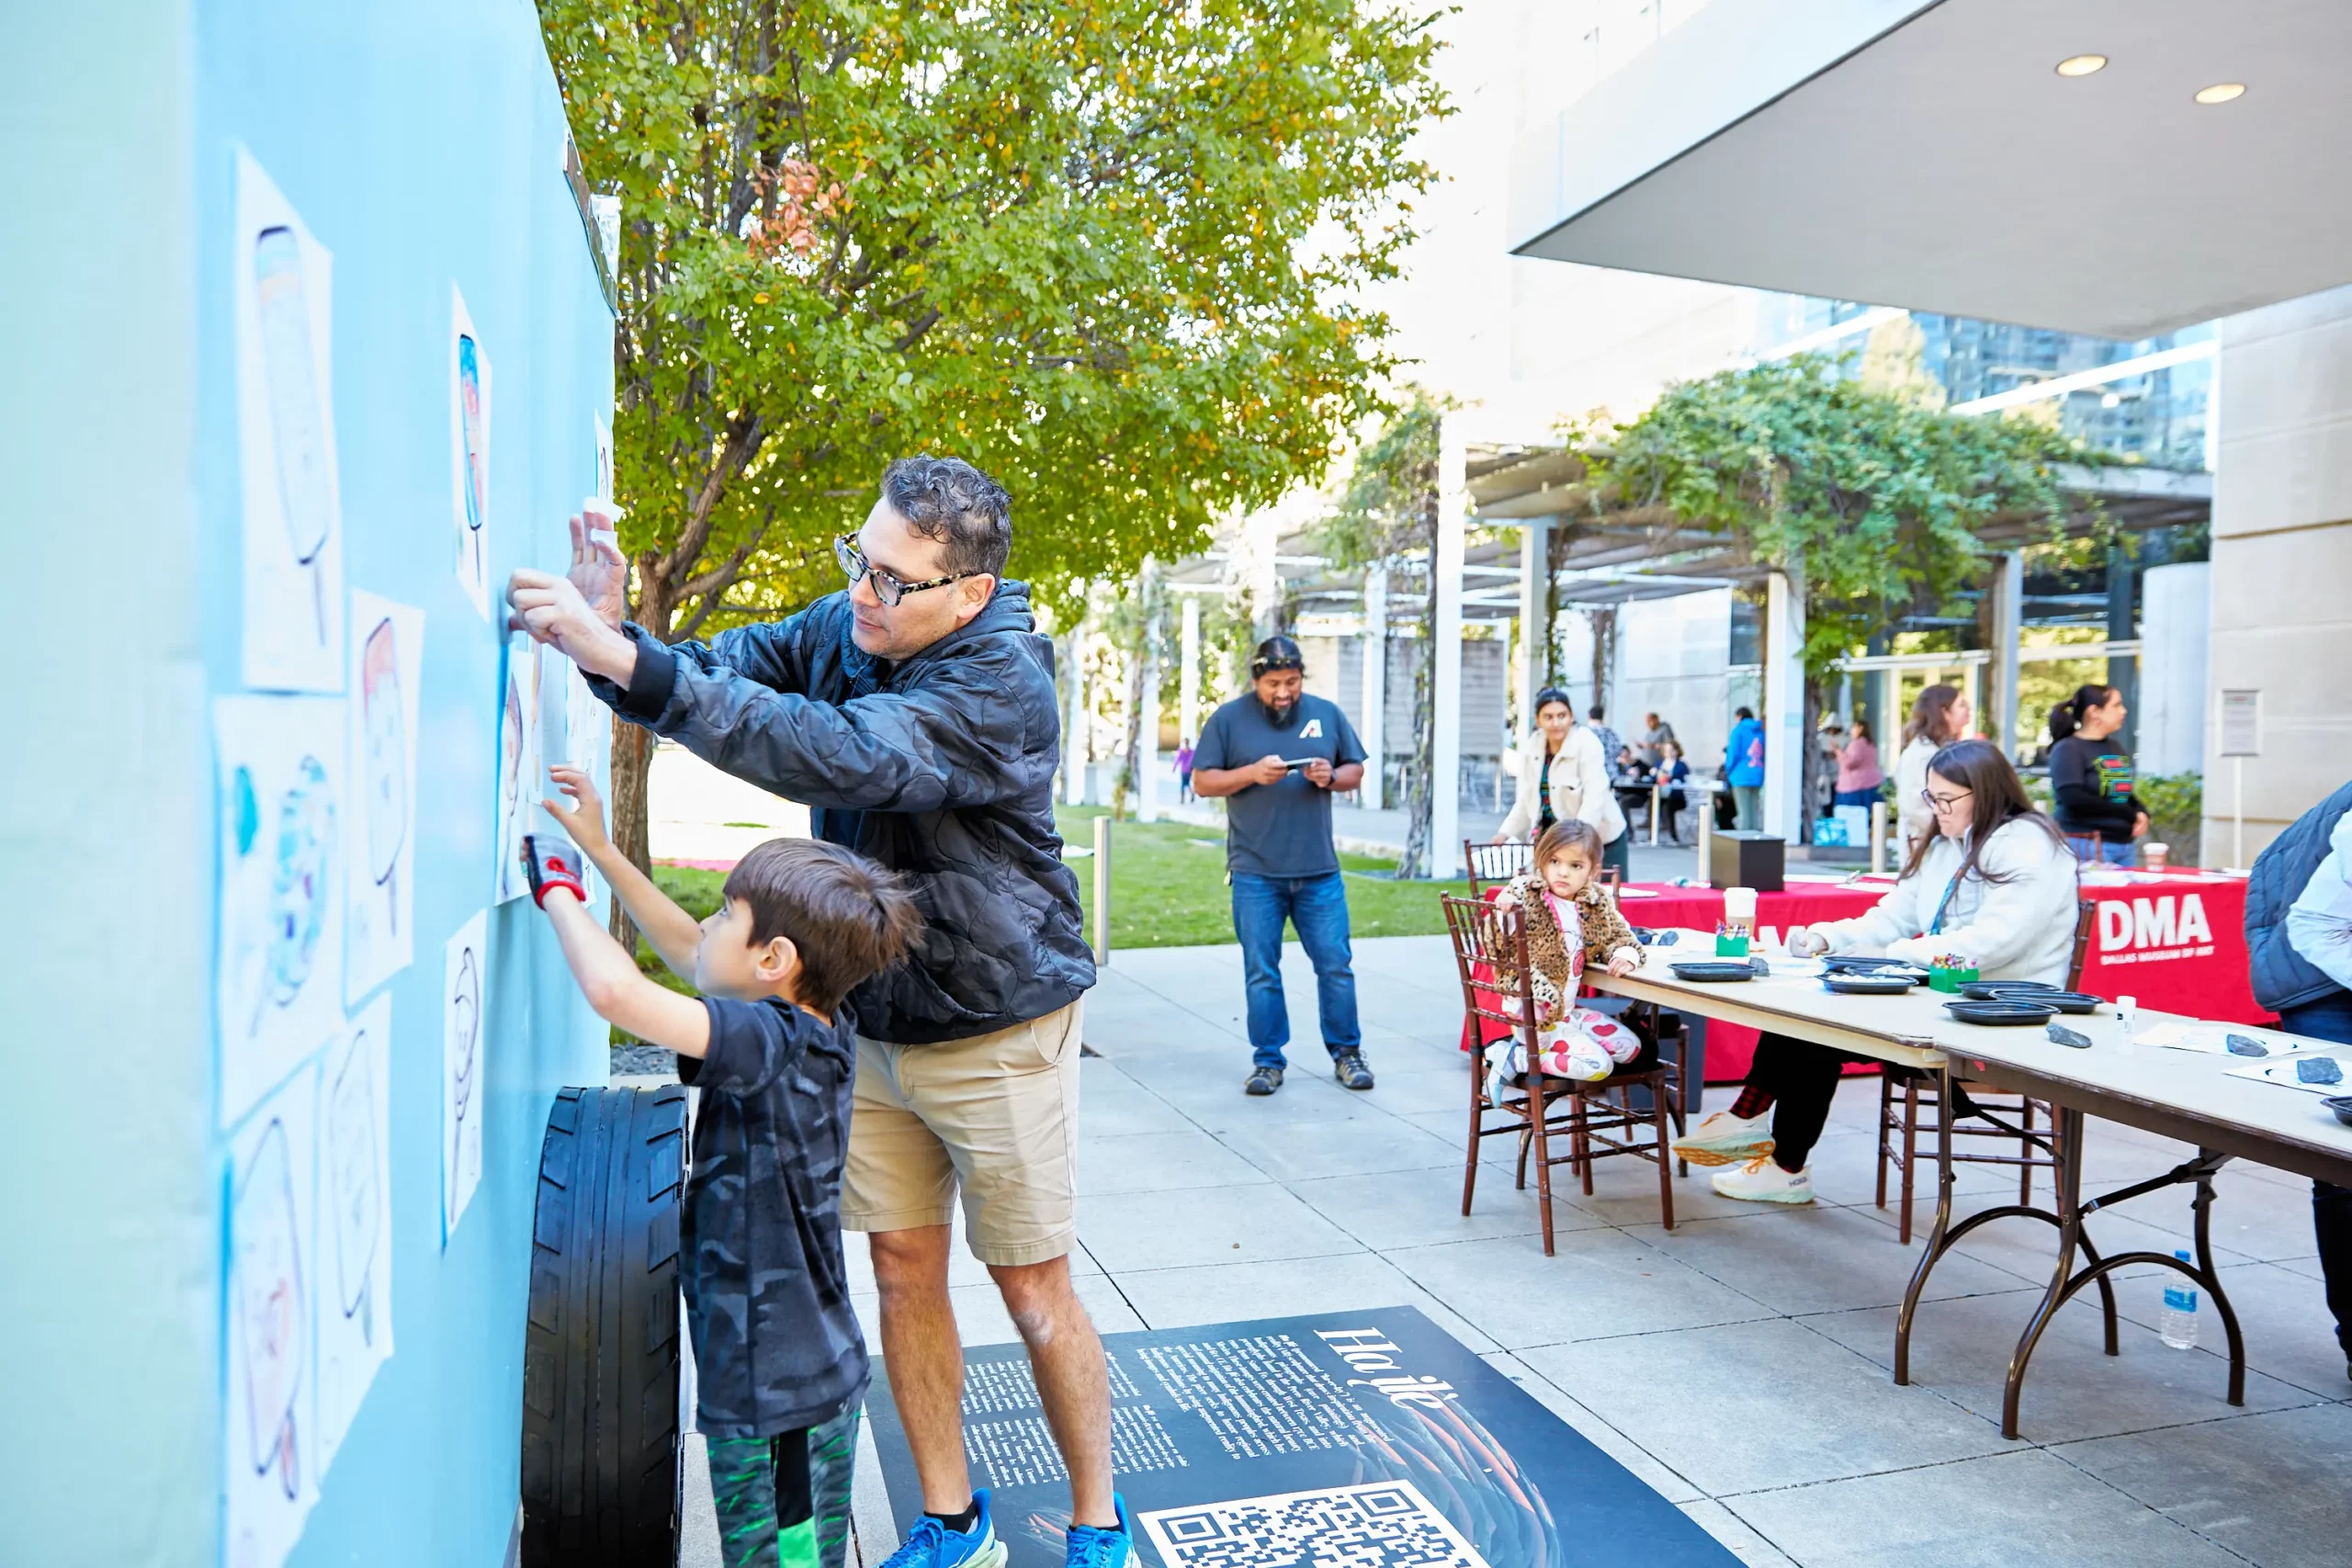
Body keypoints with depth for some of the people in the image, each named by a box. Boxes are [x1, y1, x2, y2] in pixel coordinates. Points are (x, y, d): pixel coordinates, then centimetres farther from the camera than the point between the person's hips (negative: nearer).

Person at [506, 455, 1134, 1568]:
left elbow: (843, 757, -38)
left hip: (994, 1028, -6)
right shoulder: (844, 625, -2)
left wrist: (628, 662, -42)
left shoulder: (1001, 683, -25)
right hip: (870, 1018, 6)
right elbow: (723, 671, -1)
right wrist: (611, 637, -23)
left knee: (1033, 1290, 6)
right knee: (903, 1272, 12)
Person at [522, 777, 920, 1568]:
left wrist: (559, 890, -20)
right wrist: (601, 850, 14)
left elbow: (616, 991, -38)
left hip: (771, 1399, -8)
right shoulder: (818, 1024, 0)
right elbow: (688, 955, 14)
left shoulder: (769, 1041, -25)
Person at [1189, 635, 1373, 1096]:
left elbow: (1356, 771, 14)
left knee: (1335, 964, 5)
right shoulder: (1228, 719, 2)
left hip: (1320, 871, 2)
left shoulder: (1327, 714, 8)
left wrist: (1331, 777, -9)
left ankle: (1347, 1053, 19)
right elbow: (1203, 782, 0)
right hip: (1255, 873, -2)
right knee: (1261, 971, 4)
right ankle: (1267, 1061, 15)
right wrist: (1253, 773, -16)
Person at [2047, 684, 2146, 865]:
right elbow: (2073, 799, -21)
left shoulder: (2115, 747, 14)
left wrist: (2140, 813, 0)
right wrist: (2128, 814, -13)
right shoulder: (2068, 749, -10)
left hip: (2124, 845, 8)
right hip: (2086, 846, -8)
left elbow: (2124, 791, 23)